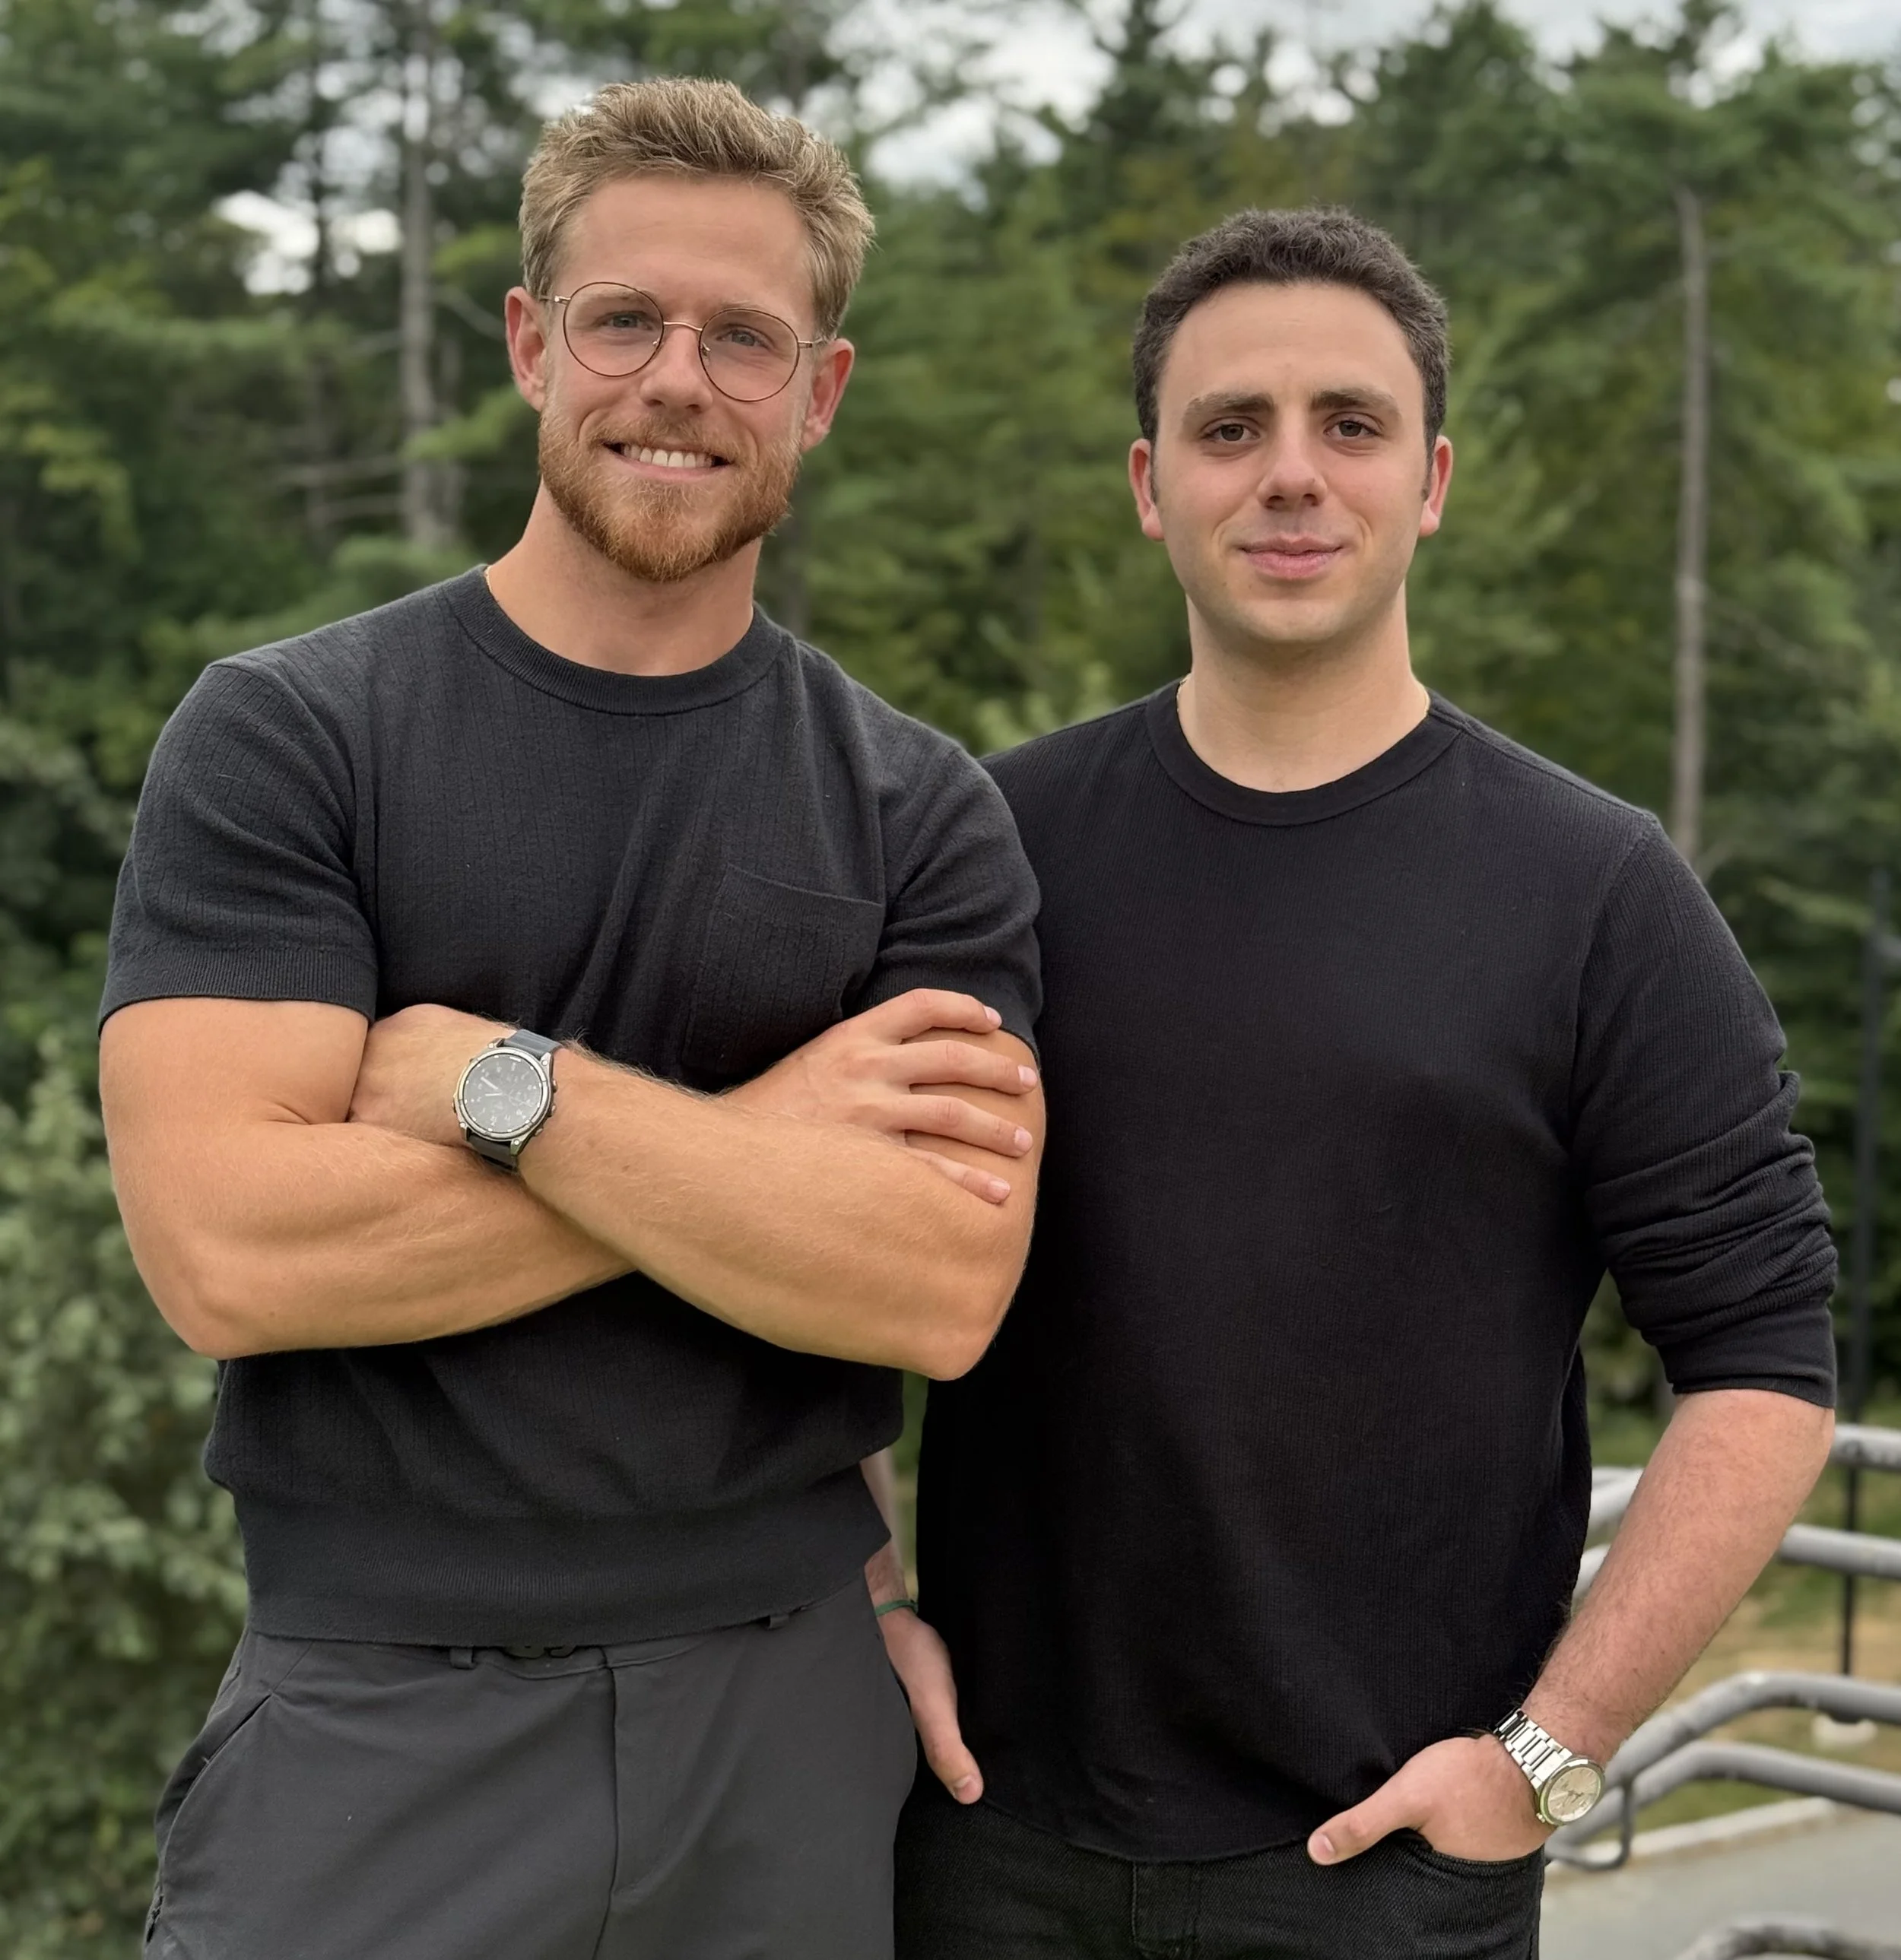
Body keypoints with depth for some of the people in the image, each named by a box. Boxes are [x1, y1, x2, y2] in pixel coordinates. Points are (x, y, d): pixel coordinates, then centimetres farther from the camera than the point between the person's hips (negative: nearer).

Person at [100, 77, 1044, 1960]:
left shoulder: (920, 813, 0)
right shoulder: (283, 733, -5)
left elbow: (944, 1287, -12)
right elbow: (226, 1248, -17)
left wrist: (500, 1079, -17)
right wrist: (755, 1137, -15)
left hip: (791, 1727, 2)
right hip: (375, 1727, -2)